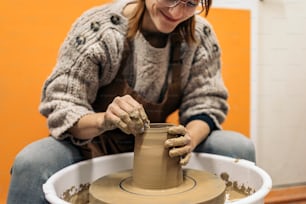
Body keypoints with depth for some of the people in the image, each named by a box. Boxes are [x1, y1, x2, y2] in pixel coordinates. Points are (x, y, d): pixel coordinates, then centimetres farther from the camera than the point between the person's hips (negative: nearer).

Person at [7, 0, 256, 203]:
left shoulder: (201, 35, -11)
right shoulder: (98, 28, -21)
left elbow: (207, 103, -9)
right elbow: (60, 107, -21)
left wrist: (190, 138, -32)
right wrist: (104, 120, -43)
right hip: (96, 144, -2)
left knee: (239, 148, -17)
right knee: (32, 163, -32)